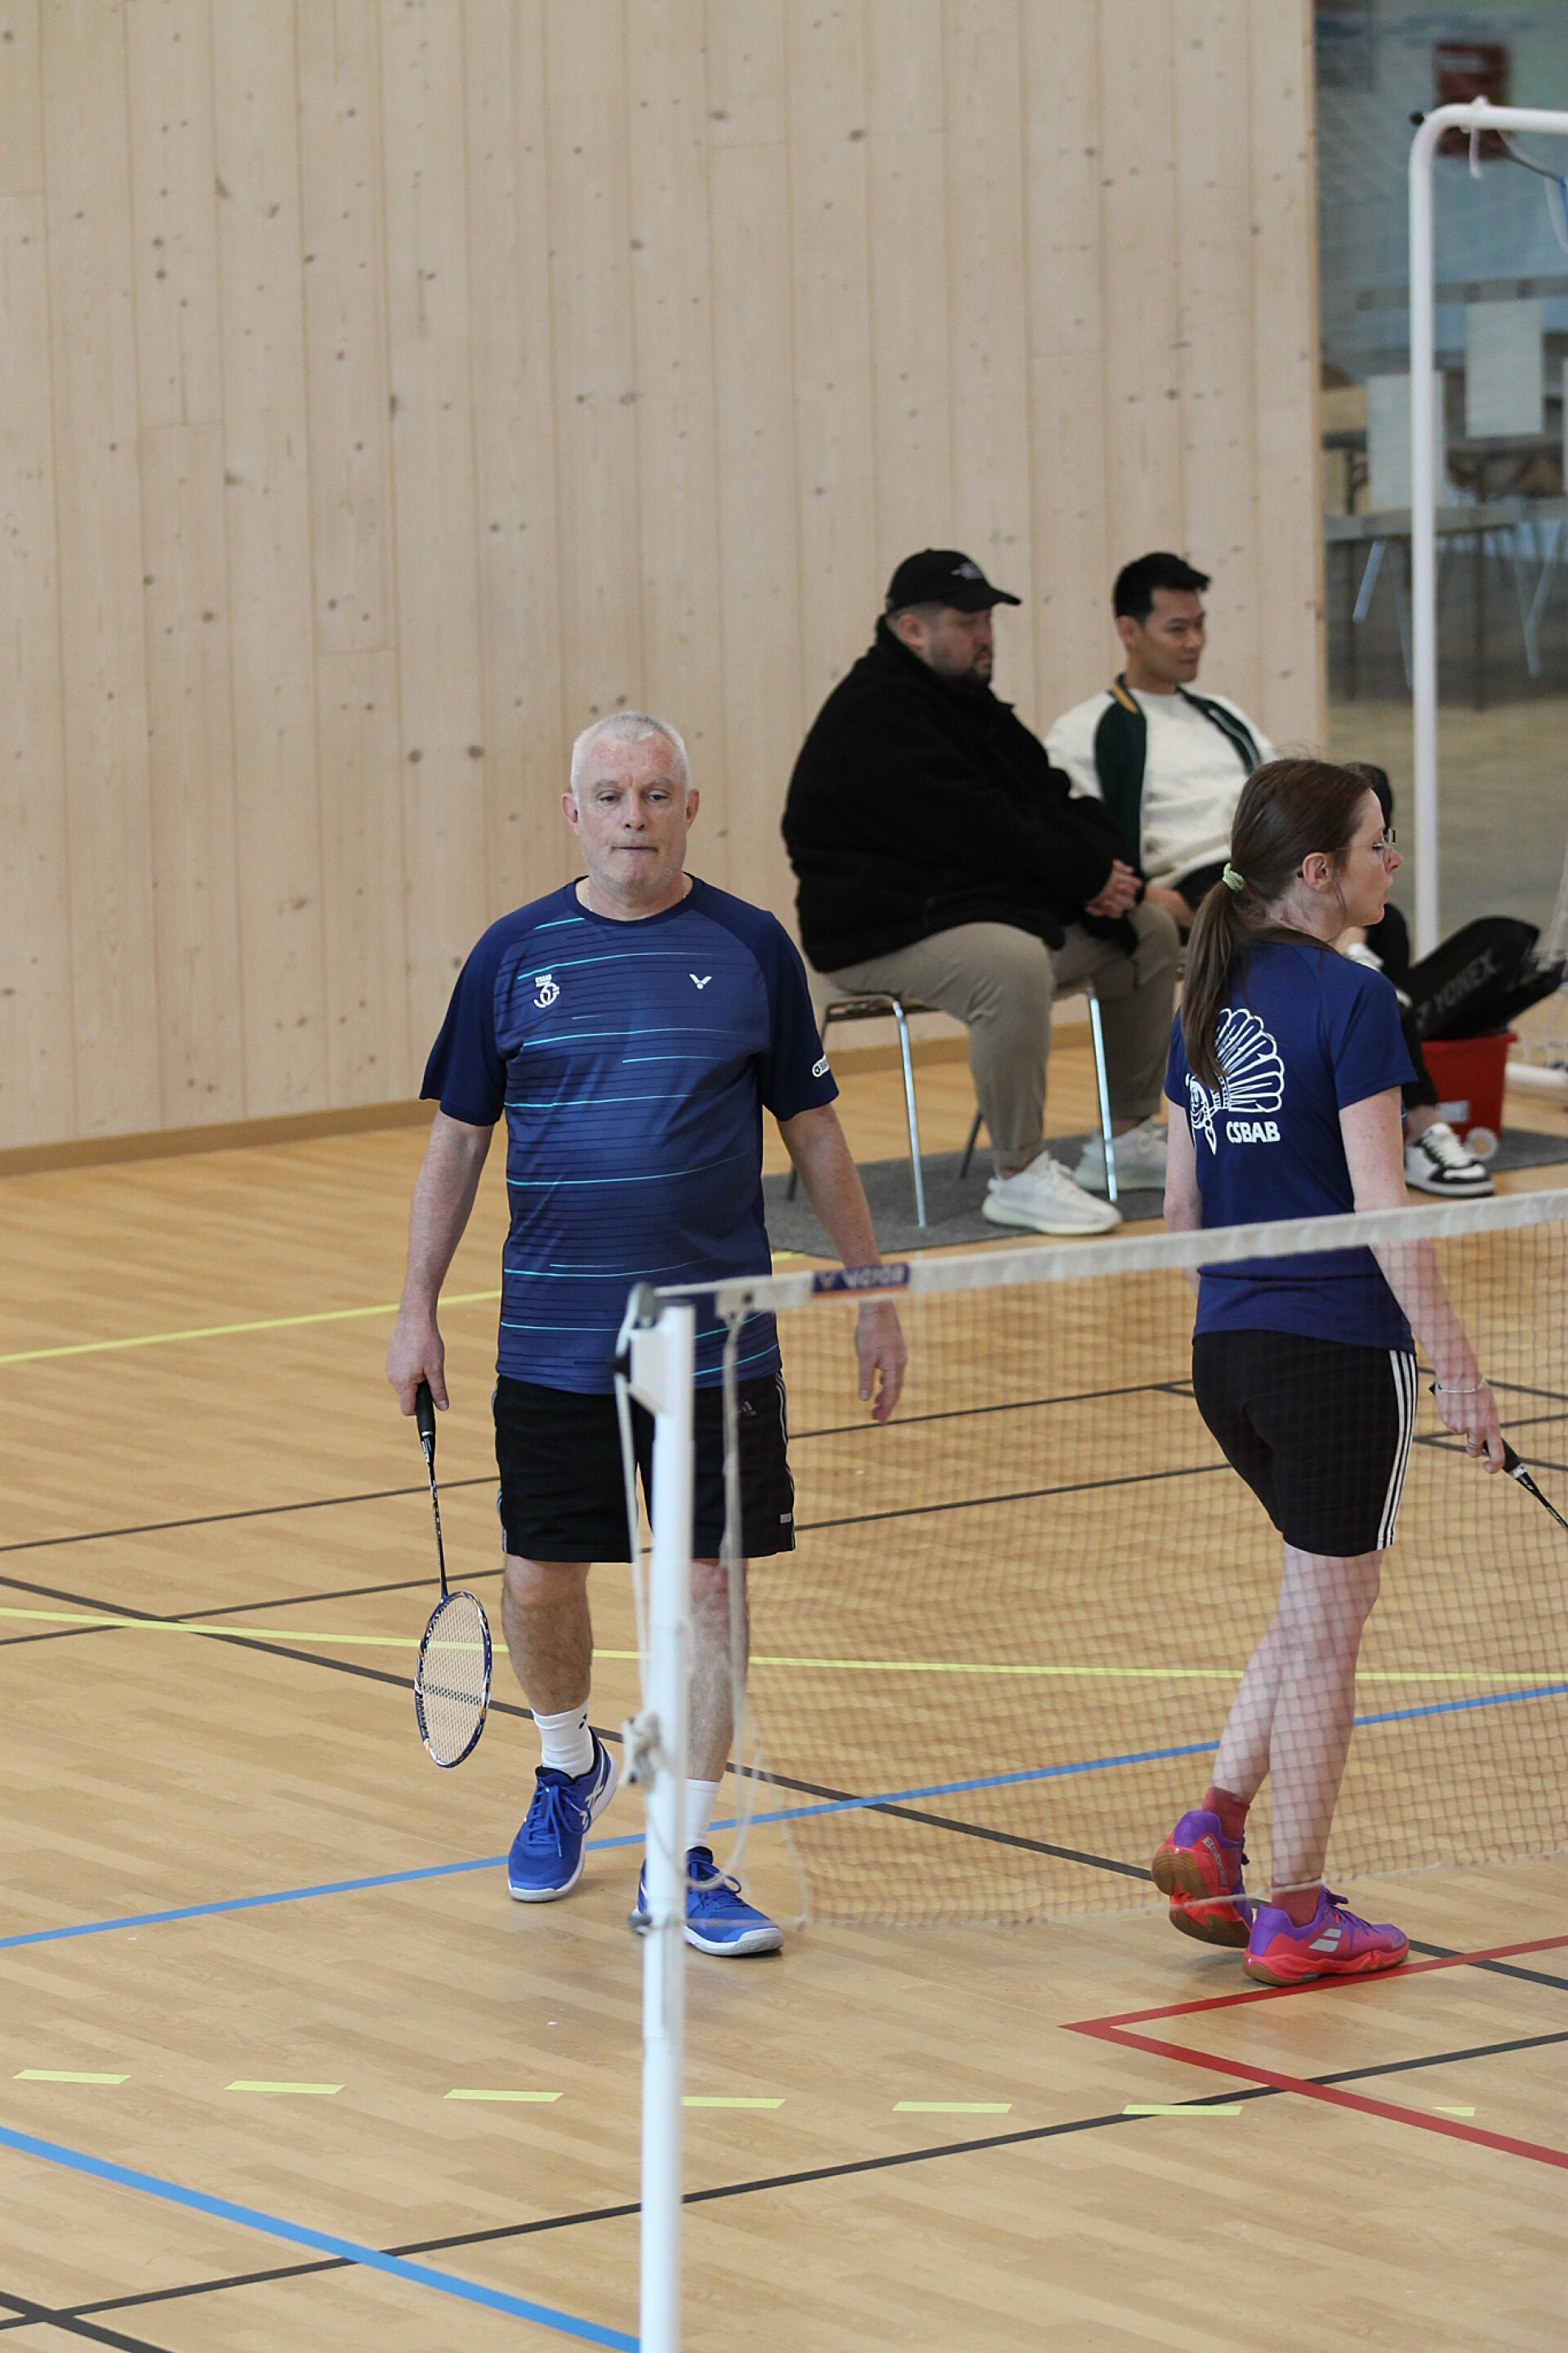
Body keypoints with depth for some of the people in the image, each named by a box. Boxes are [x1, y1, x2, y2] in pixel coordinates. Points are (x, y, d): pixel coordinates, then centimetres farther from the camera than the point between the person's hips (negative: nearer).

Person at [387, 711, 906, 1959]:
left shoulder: (751, 949, 1)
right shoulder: (514, 955, 1)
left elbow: (815, 1133, 7)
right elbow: (458, 1137, 8)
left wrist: (874, 1295, 6)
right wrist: (418, 1309, 5)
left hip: (719, 1341, -1)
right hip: (553, 1345, 1)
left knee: (709, 1584, -2)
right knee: (541, 1583, 6)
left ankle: (683, 1861, 7)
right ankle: (571, 1767, 37)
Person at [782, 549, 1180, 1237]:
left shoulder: (967, 701, 17)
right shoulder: (877, 718, -17)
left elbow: (1047, 795, 14)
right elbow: (973, 829, -24)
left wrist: (1103, 862, -8)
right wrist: (1087, 874, -18)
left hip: (997, 901, 11)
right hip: (890, 931, -11)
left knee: (1147, 931, 9)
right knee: (1014, 963, -39)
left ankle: (1126, 1137, 18)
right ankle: (1019, 1176, -30)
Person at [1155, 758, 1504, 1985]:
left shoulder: (1208, 1001, 9)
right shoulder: (1353, 1000, -14)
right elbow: (1383, 1211, -18)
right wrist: (1460, 1372, -14)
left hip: (1224, 1354, 7)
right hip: (1338, 1352, -7)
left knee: (1321, 1603, 23)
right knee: (1325, 1630, 3)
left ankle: (1211, 1834, 12)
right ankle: (1296, 1917, 10)